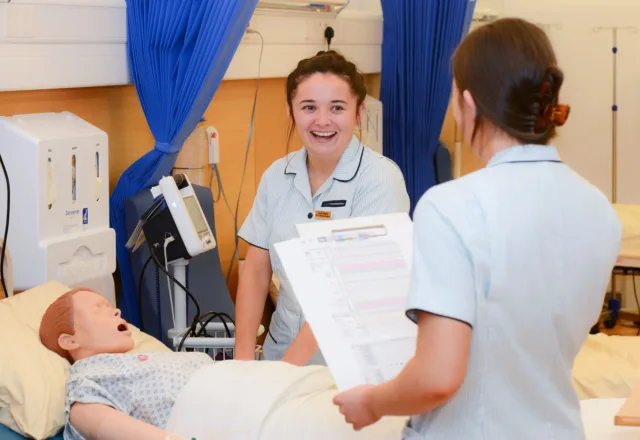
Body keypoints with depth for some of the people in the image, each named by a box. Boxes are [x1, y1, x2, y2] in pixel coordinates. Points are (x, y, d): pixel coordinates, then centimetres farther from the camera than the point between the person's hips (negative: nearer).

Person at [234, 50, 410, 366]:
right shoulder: (277, 176, 6)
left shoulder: (380, 180, -9)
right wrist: (244, 358, -2)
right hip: (279, 352, 4)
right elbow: (256, 271, 9)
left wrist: (291, 362, -19)